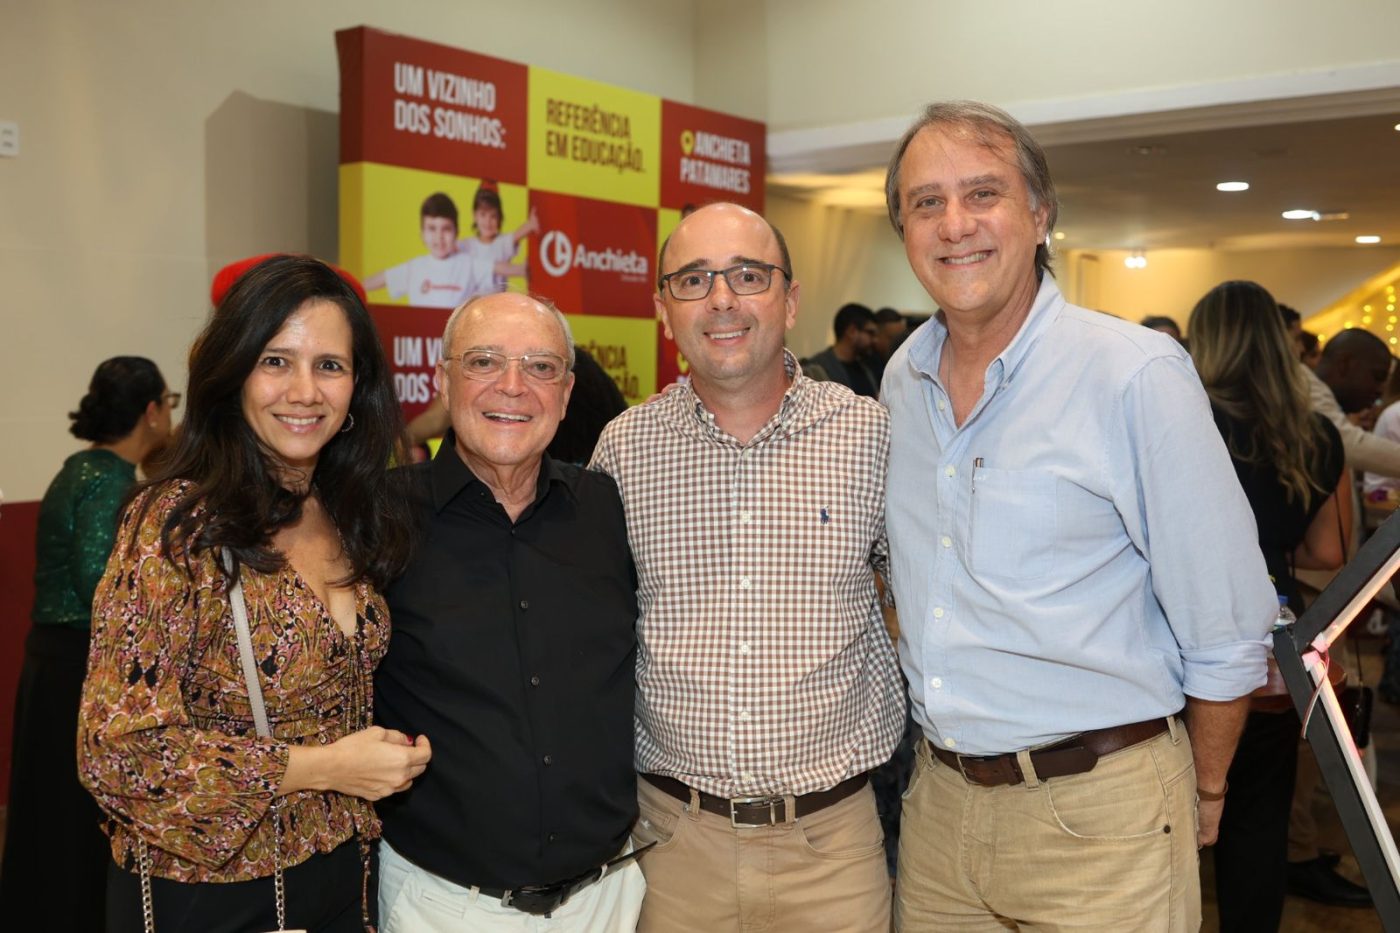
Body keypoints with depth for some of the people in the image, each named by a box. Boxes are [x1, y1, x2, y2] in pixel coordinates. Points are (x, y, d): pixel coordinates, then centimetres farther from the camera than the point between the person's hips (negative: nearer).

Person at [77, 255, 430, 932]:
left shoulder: (352, 516, -1)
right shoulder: (177, 525, -18)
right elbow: (113, 751, -19)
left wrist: (396, 755, -3)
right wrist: (319, 768, -20)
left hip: (340, 874, 5)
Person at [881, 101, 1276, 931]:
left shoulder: (1139, 376, -14)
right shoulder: (902, 380, 3)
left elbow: (1228, 636, -8)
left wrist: (1204, 793, 2)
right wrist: (937, 736, 15)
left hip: (1098, 810, -5)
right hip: (940, 801, 5)